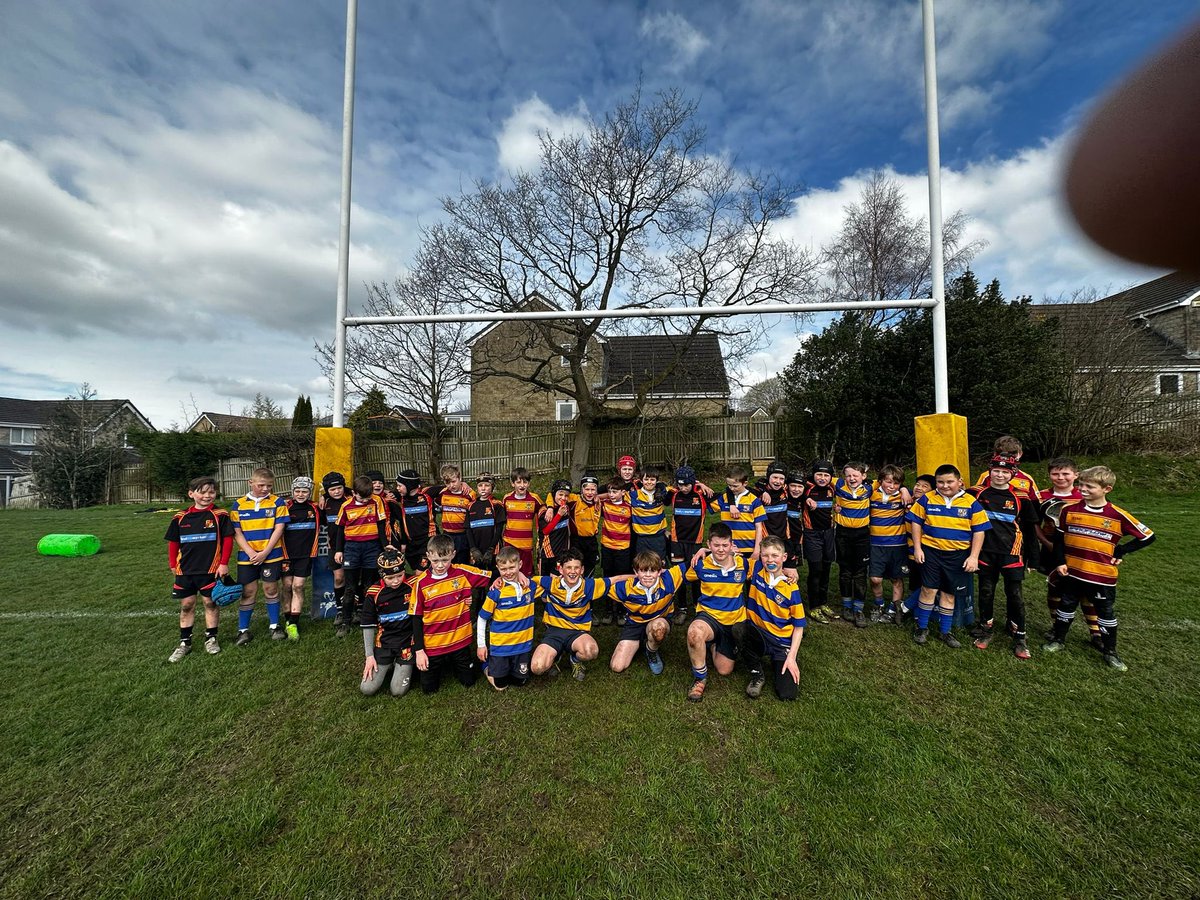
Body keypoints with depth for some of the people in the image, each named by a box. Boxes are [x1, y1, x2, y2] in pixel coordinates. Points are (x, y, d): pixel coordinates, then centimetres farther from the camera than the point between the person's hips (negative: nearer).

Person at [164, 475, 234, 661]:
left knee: (210, 603, 8)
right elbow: (173, 542, 10)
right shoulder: (180, 518, 2)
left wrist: (224, 563, -9)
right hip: (185, 570, 3)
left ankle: (211, 638, 22)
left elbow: (228, 540, -6)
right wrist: (173, 564, 6)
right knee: (186, 605, 12)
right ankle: (184, 643, 25)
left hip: (210, 569, -3)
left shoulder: (220, 515, -6)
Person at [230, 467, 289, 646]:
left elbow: (279, 529, -7)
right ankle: (243, 630, 20)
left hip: (271, 555, -1)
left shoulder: (277, 502, -3)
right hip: (247, 556, 1)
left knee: (271, 589, 8)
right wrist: (251, 553, -12)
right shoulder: (239, 504, 1)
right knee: (248, 592, 7)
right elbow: (237, 532, -1)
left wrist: (265, 553, -13)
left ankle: (275, 626, 21)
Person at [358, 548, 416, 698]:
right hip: (384, 644, 2)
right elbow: (368, 625, 0)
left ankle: (403, 667, 22)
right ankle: (389, 665, 22)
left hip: (407, 642, -2)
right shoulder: (374, 593, -10)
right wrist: (369, 656, -2)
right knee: (367, 689, -3)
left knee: (397, 691, -6)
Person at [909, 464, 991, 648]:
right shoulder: (927, 499, -3)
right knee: (929, 590, 1)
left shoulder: (971, 502, -3)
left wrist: (973, 557, -5)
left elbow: (979, 530, 0)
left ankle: (945, 631, 26)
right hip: (931, 551, -1)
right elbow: (916, 523, 3)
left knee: (949, 593, 11)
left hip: (958, 555, 1)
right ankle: (922, 627, 16)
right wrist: (917, 548, -2)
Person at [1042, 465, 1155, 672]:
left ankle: (1110, 652, 29)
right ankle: (1058, 639, 30)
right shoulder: (1069, 509, -5)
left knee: (1106, 614, 13)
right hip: (1073, 573, 1)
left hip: (1103, 576, -1)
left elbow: (1147, 537, 1)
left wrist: (1119, 551, -6)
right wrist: (1060, 561, -1)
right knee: (1066, 607, 15)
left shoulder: (1118, 515, -10)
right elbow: (1058, 537, 4)